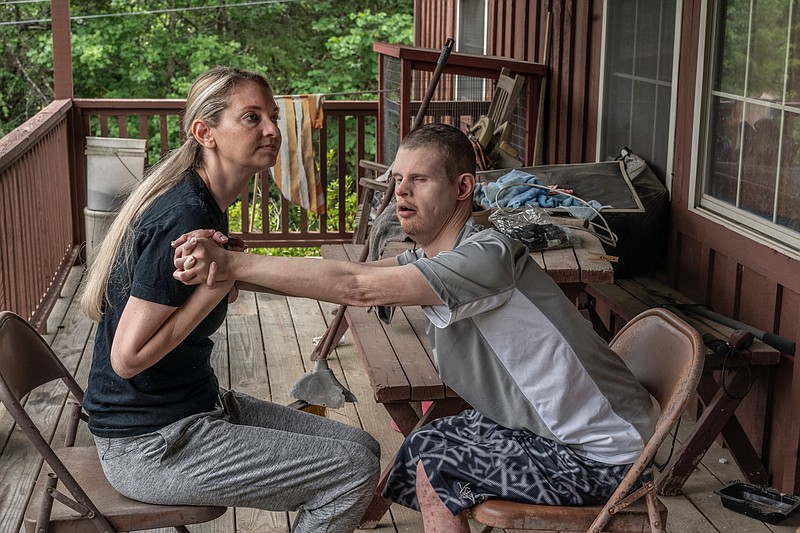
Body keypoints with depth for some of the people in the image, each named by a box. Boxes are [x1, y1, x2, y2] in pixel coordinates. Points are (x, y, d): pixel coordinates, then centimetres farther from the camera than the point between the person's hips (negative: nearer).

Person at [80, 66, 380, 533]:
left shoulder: (204, 203, 6)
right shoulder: (185, 217, -25)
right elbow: (127, 358, -25)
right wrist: (218, 281, -25)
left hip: (197, 404, 10)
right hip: (150, 448, -10)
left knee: (362, 447, 9)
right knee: (354, 470, -11)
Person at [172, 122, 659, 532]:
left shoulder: (487, 254, -26)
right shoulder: (430, 258, 4)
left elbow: (357, 288, -33)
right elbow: (353, 275, -8)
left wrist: (233, 264, -32)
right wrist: (227, 268, -22)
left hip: (601, 456, -9)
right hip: (549, 427, 9)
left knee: (437, 468, -12)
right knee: (426, 446, 9)